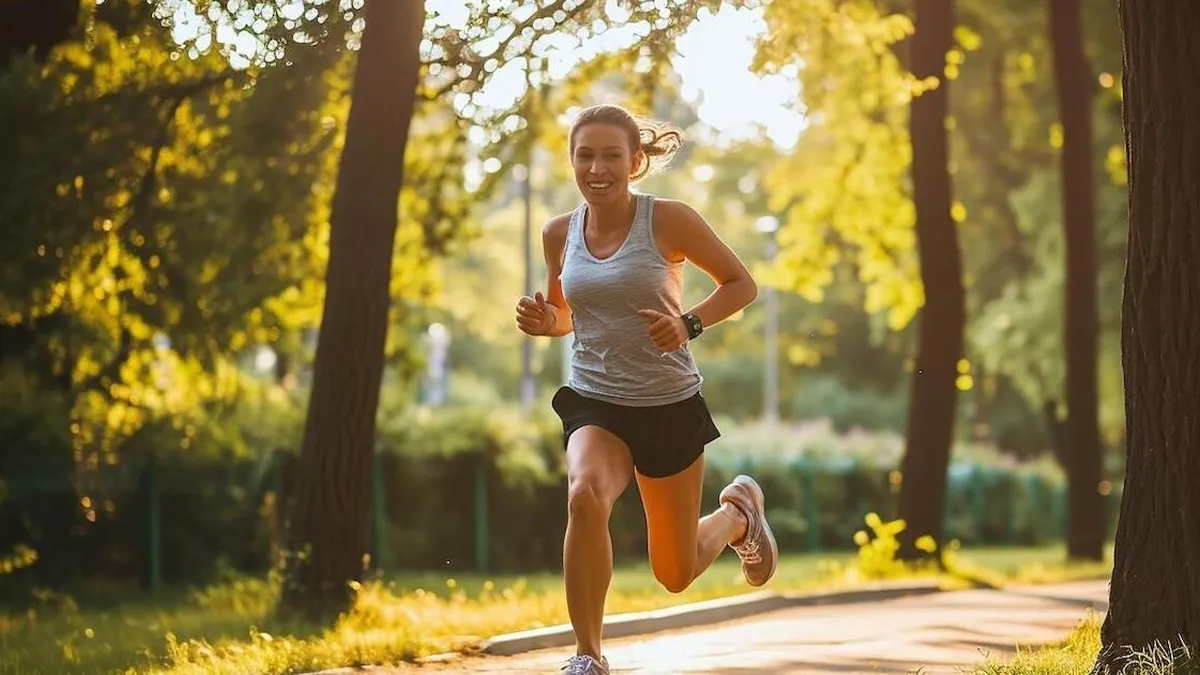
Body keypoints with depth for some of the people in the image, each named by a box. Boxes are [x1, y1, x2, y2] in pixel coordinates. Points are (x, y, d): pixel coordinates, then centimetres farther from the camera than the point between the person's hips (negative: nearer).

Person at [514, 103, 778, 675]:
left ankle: (739, 512, 46)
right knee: (584, 495, -34)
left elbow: (742, 284, -2)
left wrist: (690, 324, -20)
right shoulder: (559, 233, 0)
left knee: (676, 575, 10)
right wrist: (543, 321, -7)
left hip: (670, 406, -1)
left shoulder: (669, 220, -12)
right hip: (594, 403, 2)